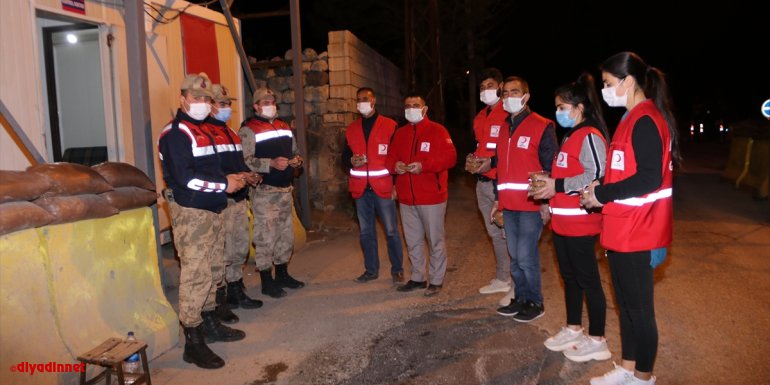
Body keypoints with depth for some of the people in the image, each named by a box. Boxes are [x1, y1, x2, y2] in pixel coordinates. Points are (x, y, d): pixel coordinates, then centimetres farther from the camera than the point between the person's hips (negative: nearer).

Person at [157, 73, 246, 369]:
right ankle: (193, 341, 0)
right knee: (195, 274, -8)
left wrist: (229, 179, 7)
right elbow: (184, 178, -20)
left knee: (212, 269, 15)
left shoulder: (202, 131, 19)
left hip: (211, 210, 9)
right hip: (190, 212, -9)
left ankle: (209, 323, 28)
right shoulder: (175, 133, -11)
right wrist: (224, 185, -15)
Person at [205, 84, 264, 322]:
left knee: (240, 250, 17)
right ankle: (219, 301, 5)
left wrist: (251, 175, 7)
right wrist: (236, 177, -22)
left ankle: (236, 292, 31)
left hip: (239, 200, 10)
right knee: (222, 254, -6)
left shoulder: (230, 132, 21)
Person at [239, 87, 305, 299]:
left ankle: (282, 274, 30)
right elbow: (245, 160, -18)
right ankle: (267, 281, 8)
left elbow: (295, 150, 25)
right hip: (264, 192, -8)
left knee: (286, 234, 15)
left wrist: (297, 160, 3)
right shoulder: (249, 129, -8)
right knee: (265, 236, -4)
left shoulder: (284, 127, 16)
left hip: (285, 189, 8)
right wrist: (271, 164, -27)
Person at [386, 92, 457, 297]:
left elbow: (450, 157, -14)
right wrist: (395, 165, -8)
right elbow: (390, 157, 16)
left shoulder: (437, 130, -5)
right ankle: (418, 277, 28)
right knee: (413, 241, 14)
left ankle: (436, 280, 16)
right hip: (406, 197, 6)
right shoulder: (400, 133, 14)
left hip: (431, 197, -6)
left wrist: (424, 165, -24)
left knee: (435, 240, 4)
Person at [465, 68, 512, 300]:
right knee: (494, 233, 17)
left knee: (508, 233, -7)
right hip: (482, 183, 9)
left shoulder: (509, 114, -9)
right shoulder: (479, 118, 17)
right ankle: (502, 279, 30)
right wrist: (471, 160, 7)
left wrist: (492, 162, -22)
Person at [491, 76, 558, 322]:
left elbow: (550, 167, -10)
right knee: (515, 256, 14)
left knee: (526, 256, -4)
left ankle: (535, 303, 13)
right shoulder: (504, 129, 15)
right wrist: (498, 199, 18)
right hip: (509, 205, 7)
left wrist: (546, 202, -14)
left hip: (532, 205, -7)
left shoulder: (542, 127, -7)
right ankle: (521, 298, 27)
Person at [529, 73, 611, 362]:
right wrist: (548, 183, 12)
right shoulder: (570, 136, 17)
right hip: (562, 221, 10)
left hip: (580, 222, -10)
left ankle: (596, 341, 14)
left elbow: (596, 176, -25)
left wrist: (557, 186, -22)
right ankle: (573, 330, 32)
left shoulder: (589, 136, -14)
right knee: (569, 276, 18)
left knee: (587, 279, 1)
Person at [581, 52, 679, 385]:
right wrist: (600, 190, 4)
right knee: (626, 303, 19)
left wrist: (603, 194, -15)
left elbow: (649, 178, -24)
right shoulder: (633, 119, 14)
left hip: (636, 234, -10)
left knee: (639, 307, 5)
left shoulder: (645, 121, -17)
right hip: (622, 231, 10)